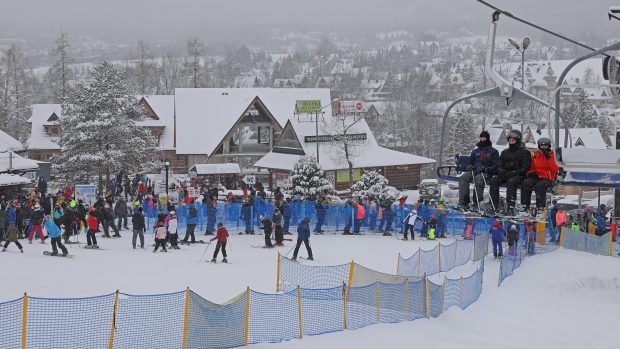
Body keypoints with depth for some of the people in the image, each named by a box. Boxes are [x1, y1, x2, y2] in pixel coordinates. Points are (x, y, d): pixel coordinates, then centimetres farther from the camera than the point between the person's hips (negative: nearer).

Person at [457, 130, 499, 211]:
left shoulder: (493, 152, 11)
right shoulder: (475, 151, 26)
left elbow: (495, 166, 2)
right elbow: (470, 161, 28)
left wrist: (484, 168, -16)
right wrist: (469, 166, 2)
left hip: (486, 173, -4)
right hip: (474, 171, 4)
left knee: (479, 179, -40)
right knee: (463, 178, -29)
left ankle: (476, 203, -39)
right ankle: (463, 202, -35)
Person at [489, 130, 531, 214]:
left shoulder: (525, 152, 6)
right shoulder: (505, 152, 22)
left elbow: (525, 167, -5)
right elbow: (499, 165, 16)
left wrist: (514, 173, -18)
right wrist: (501, 171, -8)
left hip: (518, 175, -5)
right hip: (504, 175, 5)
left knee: (511, 182, -38)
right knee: (493, 180, -24)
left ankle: (510, 207, -42)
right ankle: (494, 206, -27)